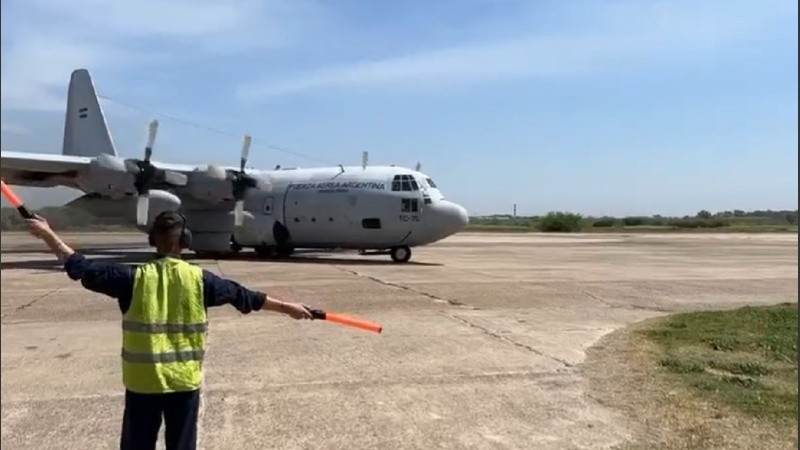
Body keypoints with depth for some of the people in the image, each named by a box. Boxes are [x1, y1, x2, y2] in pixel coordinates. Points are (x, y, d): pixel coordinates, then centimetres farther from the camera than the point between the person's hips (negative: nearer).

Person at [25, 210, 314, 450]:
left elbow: (84, 269, -3)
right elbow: (243, 295, -3)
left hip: (143, 382, 0)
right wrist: (287, 307, 6)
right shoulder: (198, 279, -8)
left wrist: (48, 235, 7)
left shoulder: (135, 278, -9)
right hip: (184, 381, 0)